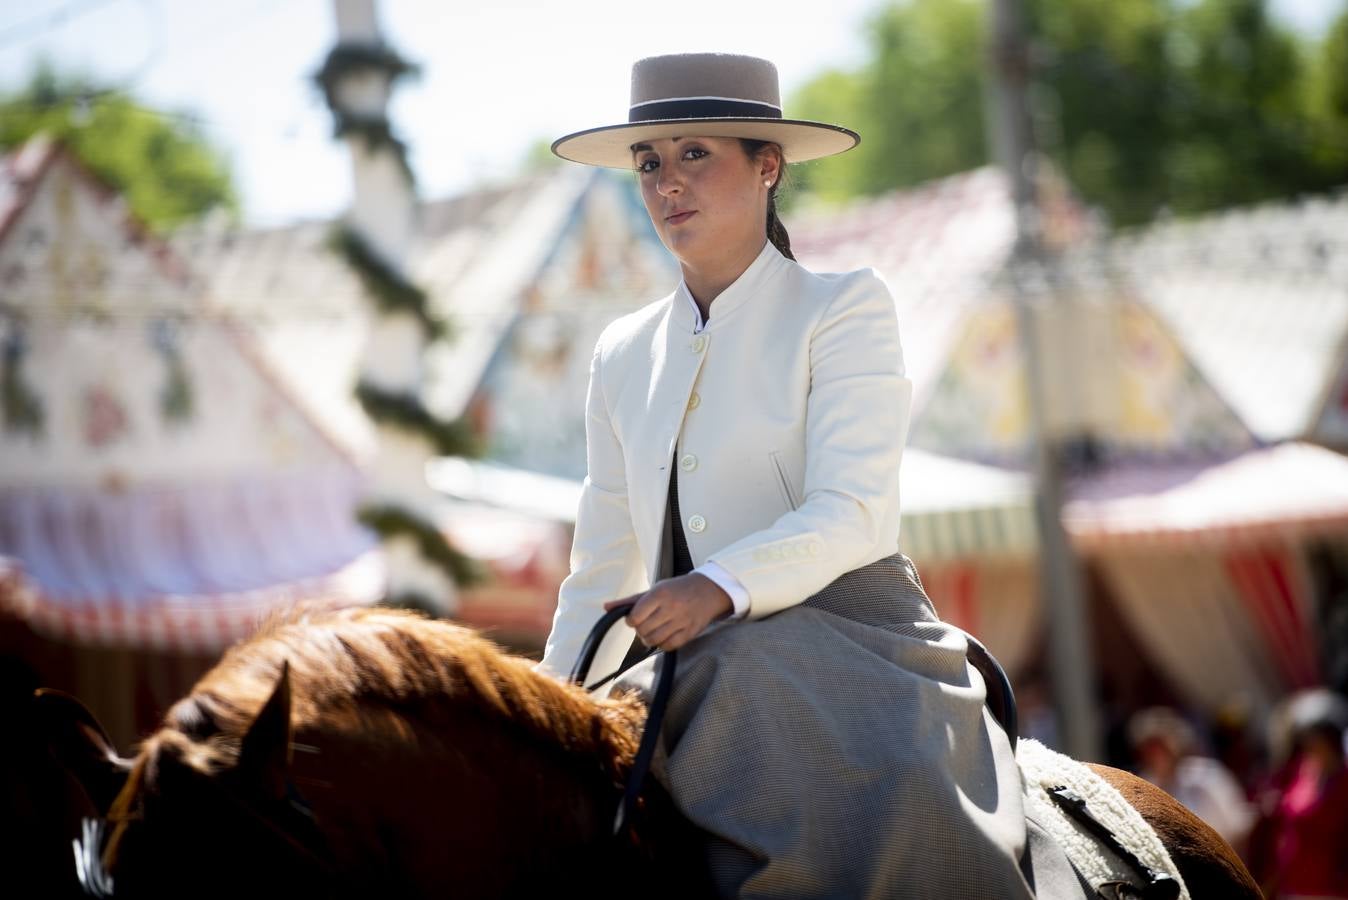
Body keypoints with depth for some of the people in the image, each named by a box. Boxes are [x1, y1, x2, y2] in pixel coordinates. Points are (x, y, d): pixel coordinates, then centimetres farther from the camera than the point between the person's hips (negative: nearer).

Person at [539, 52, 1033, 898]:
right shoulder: (624, 353, 18)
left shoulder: (845, 306, 2)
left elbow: (850, 513, -11)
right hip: (699, 666, 5)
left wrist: (719, 587, -27)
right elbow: (600, 577, 18)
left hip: (851, 639, -4)